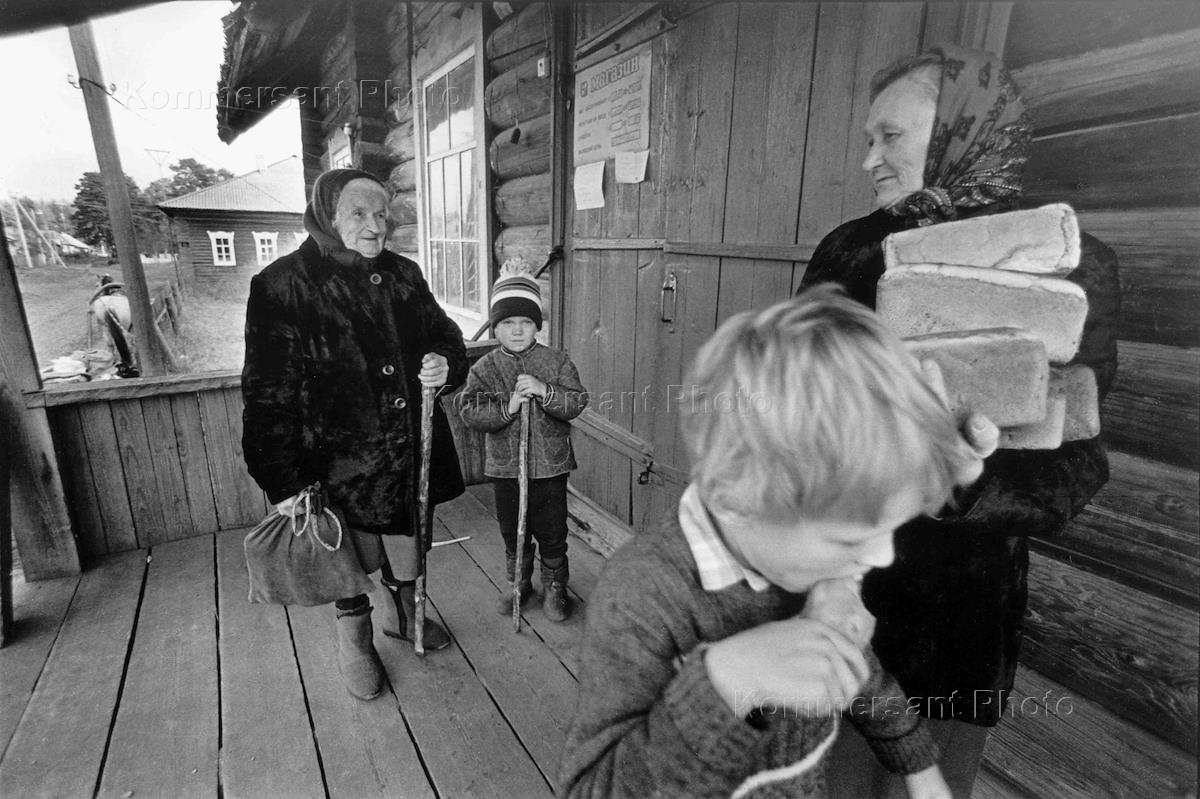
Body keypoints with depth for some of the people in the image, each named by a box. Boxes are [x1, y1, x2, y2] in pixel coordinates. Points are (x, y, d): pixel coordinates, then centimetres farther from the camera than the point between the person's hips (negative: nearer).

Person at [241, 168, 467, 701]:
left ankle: (406, 614, 51)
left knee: (410, 539, 22)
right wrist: (284, 484, -15)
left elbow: (444, 334, 15)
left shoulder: (404, 276, 4)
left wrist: (445, 363, -10)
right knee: (357, 562, 12)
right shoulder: (282, 286, -11)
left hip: (413, 451, 5)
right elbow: (269, 393, -12)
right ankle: (354, 638, 43)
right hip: (342, 461, -4)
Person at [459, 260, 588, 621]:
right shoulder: (484, 368, -3)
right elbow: (470, 412, -12)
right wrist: (507, 406, -25)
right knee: (512, 532, 18)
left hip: (550, 465, -1)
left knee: (552, 532, 12)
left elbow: (577, 402, -12)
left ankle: (555, 587, 32)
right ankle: (518, 583, 40)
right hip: (505, 466, 1)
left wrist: (545, 391, -27)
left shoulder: (556, 362, -5)